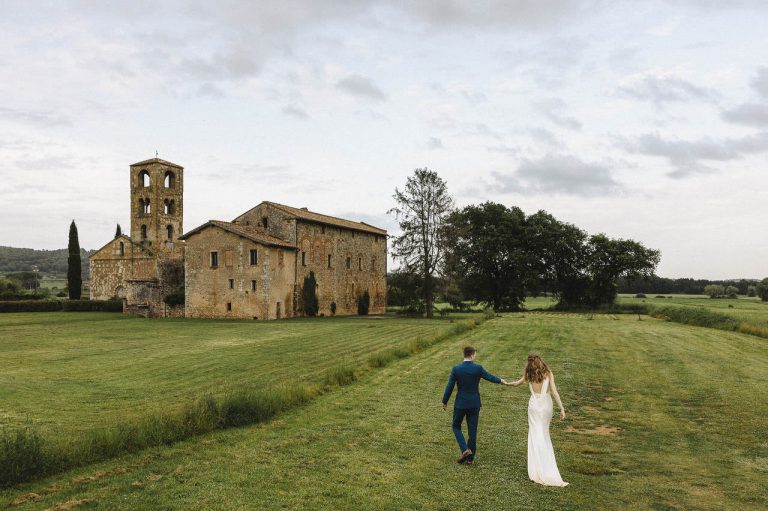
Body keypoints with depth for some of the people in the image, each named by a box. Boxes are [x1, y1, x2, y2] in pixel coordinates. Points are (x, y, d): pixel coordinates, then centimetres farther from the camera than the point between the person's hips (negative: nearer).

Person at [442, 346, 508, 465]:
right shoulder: (478, 368, -10)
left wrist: (445, 402, 6)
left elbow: (449, 387, -7)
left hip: (460, 404, -1)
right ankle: (470, 458, 16)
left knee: (456, 426, 17)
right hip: (474, 404, 1)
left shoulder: (456, 369, -11)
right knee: (472, 430, 10)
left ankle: (464, 449, -1)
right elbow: (490, 377, 7)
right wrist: (501, 380, 28)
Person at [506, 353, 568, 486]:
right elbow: (554, 392, -9)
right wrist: (561, 408, -9)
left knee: (536, 436, 1)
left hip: (535, 406, -1)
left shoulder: (529, 375, -1)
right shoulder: (548, 374, -3)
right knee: (544, 435, 15)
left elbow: (516, 384, 15)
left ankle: (539, 472, -3)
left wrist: (507, 383, 35)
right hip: (547, 406, 1)